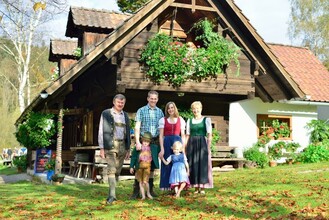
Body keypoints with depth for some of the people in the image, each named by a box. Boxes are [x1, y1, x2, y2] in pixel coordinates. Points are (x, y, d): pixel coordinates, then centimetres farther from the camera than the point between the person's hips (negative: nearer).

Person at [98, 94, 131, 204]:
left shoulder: (125, 115, 16)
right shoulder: (106, 113, 3)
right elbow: (101, 131, -1)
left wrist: (128, 149, 13)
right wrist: (101, 148, -7)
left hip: (122, 146, 4)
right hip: (110, 145, -4)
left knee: (117, 170, 5)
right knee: (112, 169, -14)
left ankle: (111, 193, 17)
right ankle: (112, 195, -15)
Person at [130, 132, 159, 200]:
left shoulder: (152, 148, 6)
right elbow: (133, 157, 3)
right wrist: (132, 167, 1)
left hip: (147, 166, 0)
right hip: (139, 166, 1)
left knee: (145, 181, -9)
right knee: (141, 181, 6)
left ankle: (148, 193, 14)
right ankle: (143, 195, 16)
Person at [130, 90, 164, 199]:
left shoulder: (160, 112, 11)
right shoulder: (141, 111, 2)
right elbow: (137, 127, -4)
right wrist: (137, 142, -14)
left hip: (155, 141, 3)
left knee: (152, 166, 8)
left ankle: (150, 189, 17)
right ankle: (136, 190, -2)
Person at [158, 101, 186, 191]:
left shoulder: (180, 120, 10)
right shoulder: (163, 120, 6)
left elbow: (183, 135, 10)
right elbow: (161, 136, 2)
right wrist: (162, 149, -7)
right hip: (167, 142, -1)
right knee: (166, 164, 0)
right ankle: (166, 186, 8)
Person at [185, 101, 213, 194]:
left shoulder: (206, 120, 3)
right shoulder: (189, 121, 13)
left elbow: (209, 135, -2)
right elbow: (187, 135, 13)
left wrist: (208, 147, -10)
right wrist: (185, 148, 5)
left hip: (202, 143, -3)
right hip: (192, 144, 3)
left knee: (203, 164, -3)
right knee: (192, 165, 1)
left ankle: (202, 187, 4)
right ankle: (196, 187, 9)